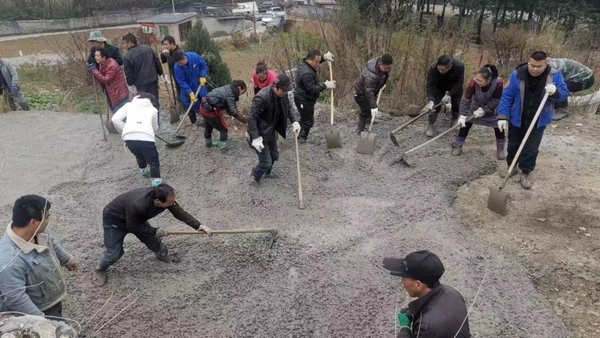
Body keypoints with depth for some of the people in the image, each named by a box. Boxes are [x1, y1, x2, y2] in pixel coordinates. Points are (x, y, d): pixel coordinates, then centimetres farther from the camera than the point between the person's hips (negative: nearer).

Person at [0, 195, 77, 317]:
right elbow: (15, 299, -35)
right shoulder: (10, 258, -40)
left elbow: (52, 244, 9)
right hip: (39, 312, -8)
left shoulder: (37, 233, -14)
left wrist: (67, 259, 26)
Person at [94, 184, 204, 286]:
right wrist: (155, 231, -22)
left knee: (152, 240, 10)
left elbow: (180, 212, -14)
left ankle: (163, 254, 40)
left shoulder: (166, 198, -27)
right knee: (114, 253, -4)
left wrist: (199, 226, -18)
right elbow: (132, 226, -28)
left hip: (135, 219, 6)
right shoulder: (138, 206, -46)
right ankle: (100, 270, 26)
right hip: (114, 219, -6)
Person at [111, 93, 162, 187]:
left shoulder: (129, 105, 26)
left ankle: (144, 170, 52)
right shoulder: (153, 109, 26)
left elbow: (115, 119, 14)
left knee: (139, 155, 32)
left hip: (129, 137, 2)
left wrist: (124, 132, 24)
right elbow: (155, 128, 30)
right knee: (153, 161, 14)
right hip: (146, 137, -2)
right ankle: (156, 181, 0)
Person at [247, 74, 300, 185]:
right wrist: (255, 138, -29)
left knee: (274, 156, 21)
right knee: (266, 161, -2)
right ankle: (254, 177, 26)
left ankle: (267, 173, 49)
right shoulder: (261, 97, -33)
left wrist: (295, 121, -8)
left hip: (271, 131, 8)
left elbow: (289, 107, 8)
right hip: (260, 133, -8)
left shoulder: (282, 93, -10)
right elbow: (251, 118, -28)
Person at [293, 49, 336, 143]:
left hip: (303, 99, 10)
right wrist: (325, 85, -26)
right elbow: (312, 89, -31)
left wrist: (324, 57, 3)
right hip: (304, 101, -10)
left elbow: (315, 62, 20)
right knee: (308, 121, 3)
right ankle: (302, 139, 18)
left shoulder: (304, 63, 0)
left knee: (305, 119, 23)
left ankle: (300, 137, 38)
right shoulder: (307, 73, -31)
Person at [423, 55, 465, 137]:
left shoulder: (459, 66, -38)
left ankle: (453, 124, 28)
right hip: (439, 86, -1)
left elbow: (459, 83, -28)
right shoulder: (433, 68, -38)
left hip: (455, 87, 1)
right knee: (435, 105, -11)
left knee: (456, 105, 4)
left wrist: (449, 95, -35)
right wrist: (431, 101, -47)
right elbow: (430, 85, -36)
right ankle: (430, 127, 4)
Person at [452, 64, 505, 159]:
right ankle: (458, 145, 11)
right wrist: (463, 115, -34)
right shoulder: (473, 83, -36)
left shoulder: (498, 83, -37)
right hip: (477, 105, 1)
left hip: (492, 106, -1)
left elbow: (496, 100, -24)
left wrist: (484, 110, -28)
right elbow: (466, 99, -29)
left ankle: (501, 149, 22)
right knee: (466, 122, -2)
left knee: (498, 125, 3)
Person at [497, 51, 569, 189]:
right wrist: (503, 116, -14)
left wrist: (555, 92, -26)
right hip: (517, 119, 0)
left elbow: (564, 93, -2)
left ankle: (525, 174, 17)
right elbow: (507, 96, -10)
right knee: (513, 145, 14)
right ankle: (511, 167, 36)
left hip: (538, 122, 0)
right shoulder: (518, 74, -13)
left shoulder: (555, 75, -9)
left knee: (531, 149, 3)